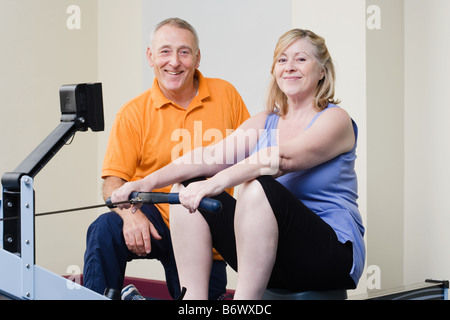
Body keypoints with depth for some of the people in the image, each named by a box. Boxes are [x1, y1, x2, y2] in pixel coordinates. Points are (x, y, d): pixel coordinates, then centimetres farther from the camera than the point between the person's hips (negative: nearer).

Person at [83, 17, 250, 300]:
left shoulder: (225, 94, 0)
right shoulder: (133, 114, -4)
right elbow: (113, 181, -7)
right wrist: (131, 214, -29)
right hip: (157, 221, -2)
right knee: (105, 231, -29)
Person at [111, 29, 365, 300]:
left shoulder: (336, 119, -4)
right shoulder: (265, 122, 15)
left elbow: (281, 159, -24)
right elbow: (213, 156, 0)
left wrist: (219, 181, -38)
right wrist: (149, 182, -15)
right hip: (271, 254, 6)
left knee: (258, 188, -33)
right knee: (187, 189, -7)